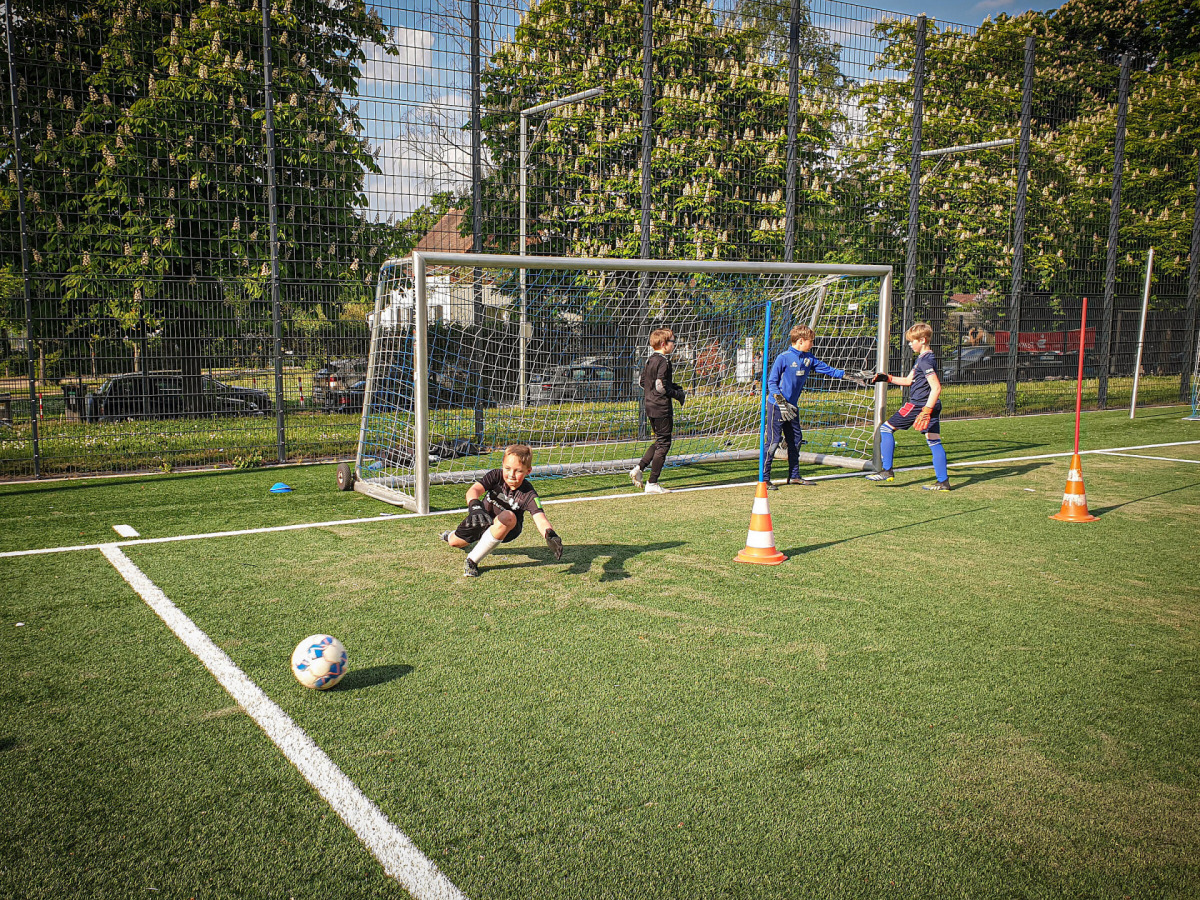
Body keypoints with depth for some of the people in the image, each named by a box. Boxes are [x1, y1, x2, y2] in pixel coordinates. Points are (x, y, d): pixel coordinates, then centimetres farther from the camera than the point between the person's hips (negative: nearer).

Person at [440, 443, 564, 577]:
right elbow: (474, 490, -42)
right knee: (454, 542, 9)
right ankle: (452, 535, 55)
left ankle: (473, 560, -26)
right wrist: (475, 507, -65)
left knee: (508, 517, -38)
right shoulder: (496, 476, -27)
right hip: (484, 519, 3)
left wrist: (550, 535, -67)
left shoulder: (528, 495, -31)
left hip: (506, 530, -3)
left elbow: (540, 518, -43)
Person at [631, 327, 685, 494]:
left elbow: (643, 383, 18)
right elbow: (661, 386, -22)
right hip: (662, 408, -9)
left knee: (659, 441, 21)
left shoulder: (650, 360, 12)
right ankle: (652, 483, -1)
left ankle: (638, 468, 12)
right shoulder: (664, 361, -15)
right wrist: (679, 395, -9)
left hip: (650, 406, 9)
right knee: (663, 444, -2)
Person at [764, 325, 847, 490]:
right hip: (777, 406, -8)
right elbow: (771, 382, -13)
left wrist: (845, 374, 5)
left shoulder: (809, 358, 7)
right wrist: (782, 403, -21)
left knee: (795, 440, 13)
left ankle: (794, 476, 25)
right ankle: (764, 479, -4)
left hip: (792, 406, 8)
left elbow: (826, 369, 14)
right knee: (773, 441, -9)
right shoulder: (783, 358, -14)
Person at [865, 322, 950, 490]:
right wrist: (888, 378, 13)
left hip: (918, 405, -10)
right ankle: (943, 481, 5)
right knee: (934, 442, 7)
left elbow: (936, 388, -22)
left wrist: (925, 412, -27)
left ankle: (887, 471, 0)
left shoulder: (925, 360, -15)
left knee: (886, 429, 0)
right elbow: (909, 381, 24)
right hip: (932, 406, 10)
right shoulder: (922, 358, 16)